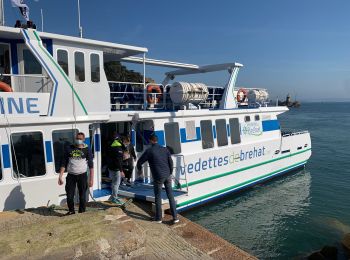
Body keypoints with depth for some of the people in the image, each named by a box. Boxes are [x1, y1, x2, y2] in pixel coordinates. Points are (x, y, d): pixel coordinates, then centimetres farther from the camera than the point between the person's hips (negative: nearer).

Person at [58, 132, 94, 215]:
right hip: (71, 175, 2)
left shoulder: (87, 150, 1)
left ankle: (82, 212, 24)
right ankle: (71, 211, 29)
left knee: (82, 196, 6)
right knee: (69, 196, 4)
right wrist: (60, 176, 2)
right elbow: (64, 164, 9)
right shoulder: (69, 149, 5)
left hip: (82, 175, -1)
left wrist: (91, 179, -5)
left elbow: (91, 165, 0)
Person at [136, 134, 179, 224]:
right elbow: (171, 162, 7)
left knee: (158, 197, 10)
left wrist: (139, 169, 22)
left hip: (158, 177, -4)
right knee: (171, 196, 9)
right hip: (167, 176, 4)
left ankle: (158, 218, 20)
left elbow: (139, 162, 1)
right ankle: (175, 217, 12)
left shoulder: (149, 151, -5)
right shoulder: (165, 149, 7)